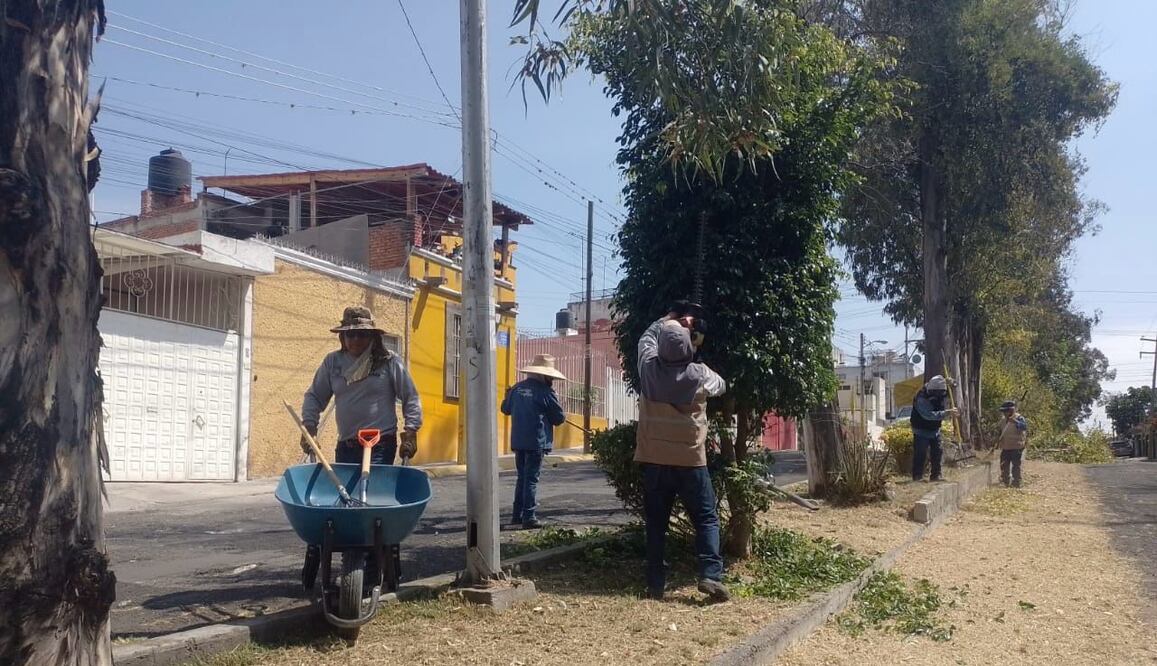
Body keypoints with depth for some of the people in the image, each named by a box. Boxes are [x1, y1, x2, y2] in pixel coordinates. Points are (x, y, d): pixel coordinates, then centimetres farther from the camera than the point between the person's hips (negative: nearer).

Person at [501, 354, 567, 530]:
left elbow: (505, 409, 19)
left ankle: (517, 516, 19)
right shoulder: (546, 392, -11)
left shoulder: (517, 388, 6)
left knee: (522, 477, 16)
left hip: (518, 441, 6)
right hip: (537, 442, -6)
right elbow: (559, 418, -5)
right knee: (531, 479, -2)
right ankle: (529, 518, -2)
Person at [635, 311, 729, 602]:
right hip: (690, 461, -2)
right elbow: (721, 385, 15)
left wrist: (667, 321, 28)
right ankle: (711, 575, -7)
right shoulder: (699, 375, -8)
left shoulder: (649, 369, -4)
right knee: (707, 519, 7)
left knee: (656, 523, 9)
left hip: (654, 460, 2)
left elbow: (647, 338, 18)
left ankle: (655, 583, 8)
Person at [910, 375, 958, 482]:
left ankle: (935, 475, 15)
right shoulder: (921, 399, -27)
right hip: (922, 432, -8)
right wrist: (946, 413, -41)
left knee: (938, 452, 7)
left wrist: (949, 384, -5)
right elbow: (929, 415, -36)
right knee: (920, 454, -8)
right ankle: (917, 476, -1)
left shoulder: (939, 395, -2)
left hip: (935, 430, 8)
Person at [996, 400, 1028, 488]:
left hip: (1016, 447, -7)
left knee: (1016, 466, -2)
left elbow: (1024, 426, -31)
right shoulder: (1003, 419, 12)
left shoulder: (1018, 418, -11)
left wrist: (1015, 421, -44)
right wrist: (998, 441, 18)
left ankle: (1016, 484, 4)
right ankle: (1004, 483, 19)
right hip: (1005, 447, 7)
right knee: (1004, 465, 10)